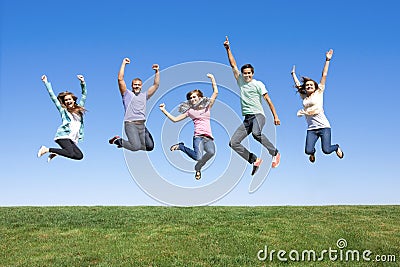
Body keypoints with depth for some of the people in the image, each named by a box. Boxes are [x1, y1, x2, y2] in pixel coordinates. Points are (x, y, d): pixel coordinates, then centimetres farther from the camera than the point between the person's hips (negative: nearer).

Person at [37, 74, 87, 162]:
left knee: (79, 156, -13)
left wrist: (82, 82, 12)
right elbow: (53, 97, 14)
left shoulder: (79, 109, 20)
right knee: (70, 153, -27)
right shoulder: (63, 110, 12)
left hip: (72, 139, 5)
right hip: (63, 135, -5)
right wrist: (46, 83, 16)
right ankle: (47, 149, -8)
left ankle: (55, 153, 6)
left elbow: (84, 95, 21)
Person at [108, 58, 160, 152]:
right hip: (130, 124, -6)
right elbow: (120, 79, -3)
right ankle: (118, 140, 6)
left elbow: (156, 85, 19)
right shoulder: (127, 94, 8)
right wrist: (123, 63, -2)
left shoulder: (144, 95, 22)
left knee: (149, 146, -1)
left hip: (142, 125, 6)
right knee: (136, 147, -22)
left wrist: (157, 72, 10)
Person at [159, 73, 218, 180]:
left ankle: (198, 167, -2)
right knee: (198, 157, -29)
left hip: (208, 137, 2)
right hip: (198, 136, -2)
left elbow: (215, 92, 10)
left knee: (211, 152, -33)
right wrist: (164, 110, 7)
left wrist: (212, 79, 3)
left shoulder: (207, 107, 17)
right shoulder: (190, 111, 16)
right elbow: (174, 119, 14)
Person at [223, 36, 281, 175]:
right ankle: (254, 160, 2)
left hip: (258, 115, -6)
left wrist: (275, 116, -6)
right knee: (233, 142, -5)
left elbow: (268, 100, 1)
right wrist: (228, 49, 8)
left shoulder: (258, 84, 3)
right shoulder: (240, 81, 15)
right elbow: (233, 65, 14)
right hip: (246, 118, 6)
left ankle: (275, 153, -20)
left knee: (256, 133, -38)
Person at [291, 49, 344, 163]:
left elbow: (324, 76, 5)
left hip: (323, 126, -3)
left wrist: (327, 60, 4)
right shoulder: (303, 97, 16)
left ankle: (337, 147, 24)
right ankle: (313, 152, 25)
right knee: (308, 151, -14)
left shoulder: (319, 93, 7)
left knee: (326, 150, -14)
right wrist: (293, 73, 41)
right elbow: (297, 84, 29)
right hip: (311, 129, 3)